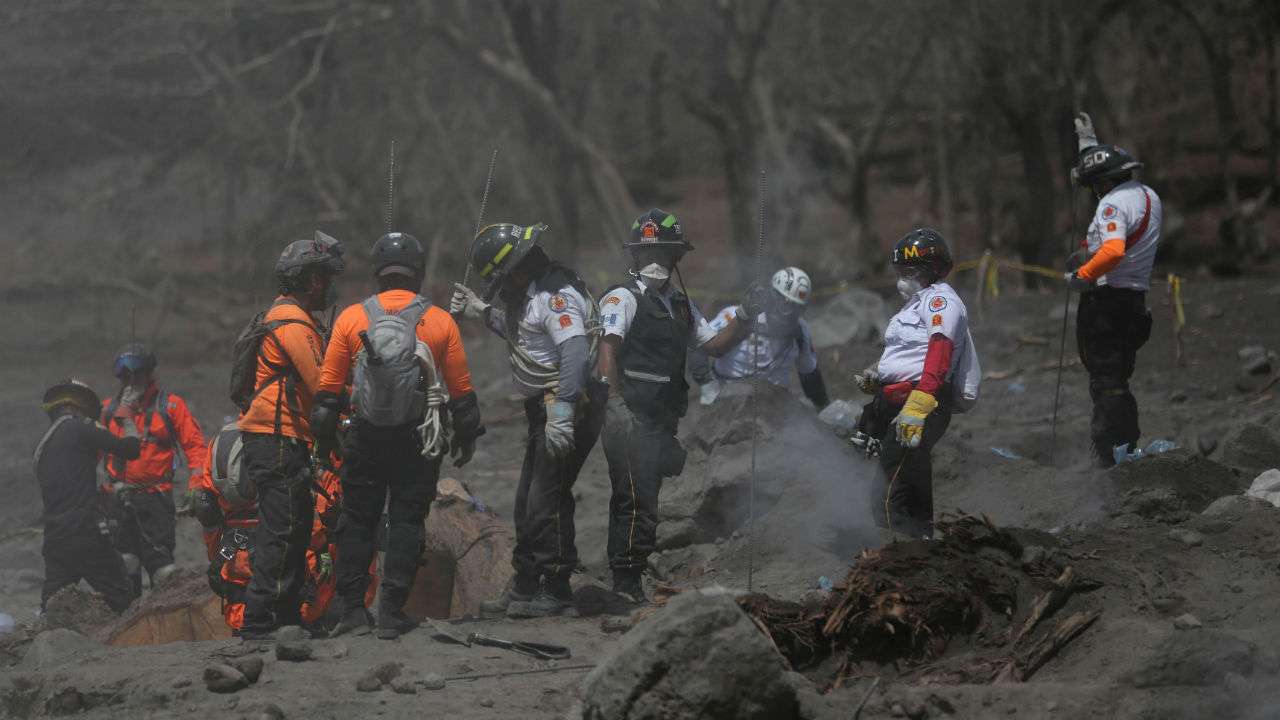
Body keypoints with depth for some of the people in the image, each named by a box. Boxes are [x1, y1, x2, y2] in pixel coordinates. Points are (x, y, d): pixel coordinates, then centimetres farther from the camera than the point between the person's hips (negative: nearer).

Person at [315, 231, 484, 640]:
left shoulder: (351, 319, -1)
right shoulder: (440, 322, -3)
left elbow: (329, 387, 2)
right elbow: (461, 390, 3)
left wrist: (324, 437, 11)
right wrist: (466, 436, 15)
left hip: (366, 438, 1)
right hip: (418, 441, -1)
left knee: (357, 521, 10)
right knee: (406, 522, 5)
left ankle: (352, 609, 6)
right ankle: (392, 613, 2)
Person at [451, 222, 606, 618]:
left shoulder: (557, 294, -19)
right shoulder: (533, 292, 14)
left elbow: (575, 352, -30)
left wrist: (562, 412, -36)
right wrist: (481, 312, 31)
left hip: (571, 409, -11)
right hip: (547, 409, 11)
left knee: (547, 500, -10)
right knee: (528, 501, 14)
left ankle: (557, 592, -5)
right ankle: (525, 588, 21)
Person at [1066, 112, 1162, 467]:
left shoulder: (1113, 204, -16)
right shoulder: (1149, 196, 13)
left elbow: (1113, 250, -32)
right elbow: (1108, 168, 34)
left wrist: (1082, 275, -20)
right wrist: (1089, 142, 42)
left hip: (1105, 301, -9)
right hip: (1135, 301, 9)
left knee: (1105, 382, -8)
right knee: (1118, 381, 17)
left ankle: (1107, 455, -10)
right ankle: (1129, 447, 19)